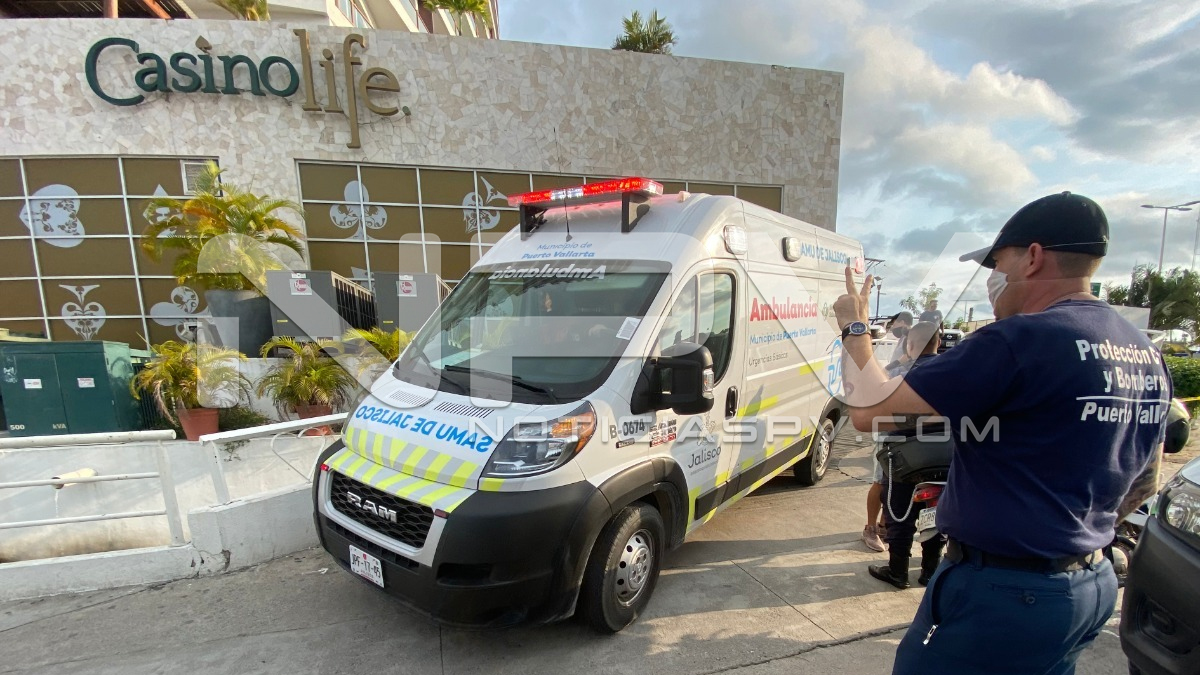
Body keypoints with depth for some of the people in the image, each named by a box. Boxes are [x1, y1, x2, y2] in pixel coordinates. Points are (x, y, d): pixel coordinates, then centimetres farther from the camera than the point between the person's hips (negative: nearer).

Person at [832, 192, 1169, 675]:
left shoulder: (1021, 340, -23)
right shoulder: (1145, 354, 7)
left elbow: (869, 410, -23)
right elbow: (1144, 482, 17)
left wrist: (854, 327, -8)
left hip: (1003, 590, -9)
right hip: (1092, 585, 9)